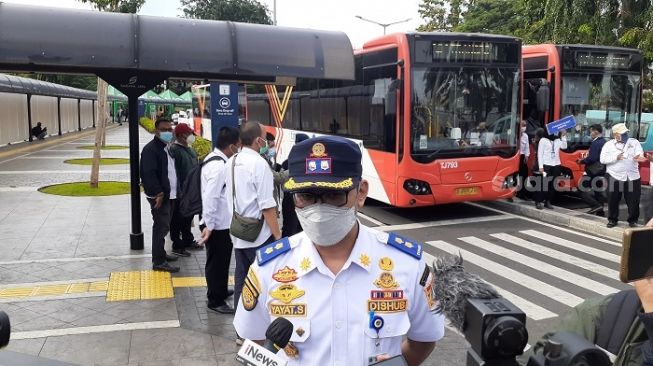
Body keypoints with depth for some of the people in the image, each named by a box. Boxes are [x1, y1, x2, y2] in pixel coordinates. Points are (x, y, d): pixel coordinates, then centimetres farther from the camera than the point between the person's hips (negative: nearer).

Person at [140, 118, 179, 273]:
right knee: (161, 226, -7)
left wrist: (164, 192, 14)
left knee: (163, 225, 18)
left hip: (166, 194, 9)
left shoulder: (167, 147, 13)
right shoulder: (150, 149, -15)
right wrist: (158, 193, -24)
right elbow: (149, 174, -22)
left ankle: (160, 253, 31)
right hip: (158, 195, -9)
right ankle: (158, 261, -2)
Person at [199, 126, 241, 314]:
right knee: (217, 262, 4)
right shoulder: (219, 166, -24)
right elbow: (210, 197, -27)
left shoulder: (214, 158, 7)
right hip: (218, 224, -10)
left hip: (221, 221, 10)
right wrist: (208, 225, -23)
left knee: (220, 260, 24)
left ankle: (220, 290, 41)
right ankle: (215, 300, 18)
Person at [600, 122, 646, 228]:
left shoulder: (634, 142, 6)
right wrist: (616, 158, -18)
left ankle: (633, 220, 19)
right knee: (613, 200, 3)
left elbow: (639, 153, -11)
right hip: (614, 176, -1)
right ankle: (612, 219, 17)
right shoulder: (608, 145, 2)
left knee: (633, 200, 5)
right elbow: (603, 159, -5)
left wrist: (638, 157, -35)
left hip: (632, 176, 1)